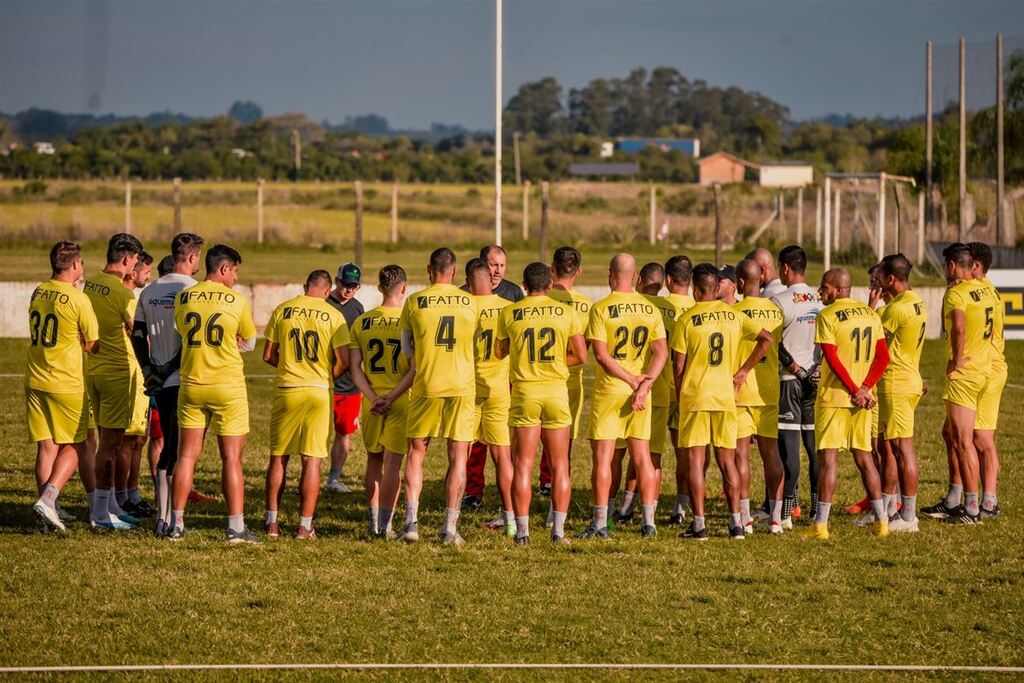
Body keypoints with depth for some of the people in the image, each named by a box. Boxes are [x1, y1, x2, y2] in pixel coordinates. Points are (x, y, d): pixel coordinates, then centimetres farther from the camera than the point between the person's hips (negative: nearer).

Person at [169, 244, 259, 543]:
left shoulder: (183, 299, 2)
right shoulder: (237, 301, -7)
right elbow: (249, 343, 6)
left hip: (191, 385, 3)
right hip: (228, 386, -3)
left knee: (187, 455, 9)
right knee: (232, 459, 2)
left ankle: (176, 524, 10)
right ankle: (236, 527, 0)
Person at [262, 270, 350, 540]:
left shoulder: (282, 311, 1)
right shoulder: (333, 316, -4)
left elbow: (268, 356, 4)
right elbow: (344, 361, -8)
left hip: (286, 390, 1)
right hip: (319, 391, -1)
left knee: (278, 457, 11)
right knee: (311, 459, 2)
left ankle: (272, 522, 12)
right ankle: (305, 525, 2)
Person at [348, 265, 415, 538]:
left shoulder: (361, 322, 3)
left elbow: (354, 367, -1)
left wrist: (373, 397, -6)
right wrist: (392, 396, -11)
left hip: (372, 401, 3)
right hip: (402, 402, -3)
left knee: (374, 460, 16)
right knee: (393, 463, 0)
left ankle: (374, 521, 20)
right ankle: (385, 525, -3)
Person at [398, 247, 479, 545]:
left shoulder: (414, 302, -2)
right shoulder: (469, 303, 2)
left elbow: (406, 348, 7)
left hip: (426, 386, -1)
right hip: (462, 386, 1)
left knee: (416, 453, 10)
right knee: (458, 456, 4)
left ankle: (411, 521, 0)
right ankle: (450, 528, 1)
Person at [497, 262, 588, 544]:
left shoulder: (509, 313, -1)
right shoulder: (567, 312, 0)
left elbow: (500, 351, 12)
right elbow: (580, 356, 1)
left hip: (524, 391, 0)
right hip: (557, 390, 1)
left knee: (523, 463, 3)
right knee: (559, 464, 7)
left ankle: (522, 530, -1)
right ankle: (558, 529, 4)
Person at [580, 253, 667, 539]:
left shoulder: (601, 309, -8)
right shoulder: (650, 309, 4)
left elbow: (601, 354, -15)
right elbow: (661, 352, -3)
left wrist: (632, 379, -10)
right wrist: (643, 384, -10)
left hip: (609, 390, -4)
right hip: (641, 393, 4)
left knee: (603, 457, 1)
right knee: (642, 457, 9)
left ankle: (600, 523, -1)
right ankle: (649, 523, 8)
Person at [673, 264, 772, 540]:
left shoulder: (687, 319, -6)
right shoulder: (733, 315, 4)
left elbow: (679, 364, -5)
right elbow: (766, 338, 3)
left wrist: (679, 395, 8)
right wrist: (744, 370, 8)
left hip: (694, 395, -3)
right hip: (726, 395, 3)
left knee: (695, 459, 0)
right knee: (727, 460, 11)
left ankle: (699, 524, -4)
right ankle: (736, 523, 7)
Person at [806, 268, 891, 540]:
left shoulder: (827, 316, -10)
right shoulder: (870, 314, 9)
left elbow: (833, 360, -16)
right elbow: (883, 357, 4)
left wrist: (856, 391, -12)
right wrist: (864, 388, -5)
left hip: (833, 395, -6)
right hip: (862, 398, 6)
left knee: (828, 457, -5)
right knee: (864, 456, 13)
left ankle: (821, 525, -6)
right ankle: (881, 520, 13)